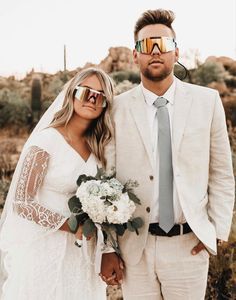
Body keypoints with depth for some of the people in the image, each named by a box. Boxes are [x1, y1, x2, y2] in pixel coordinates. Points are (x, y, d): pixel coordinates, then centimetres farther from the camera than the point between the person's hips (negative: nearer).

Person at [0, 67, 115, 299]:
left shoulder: (97, 146, 4)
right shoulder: (47, 140, -15)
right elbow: (22, 202, -17)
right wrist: (72, 226, -19)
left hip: (80, 251, 6)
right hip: (43, 249, -6)